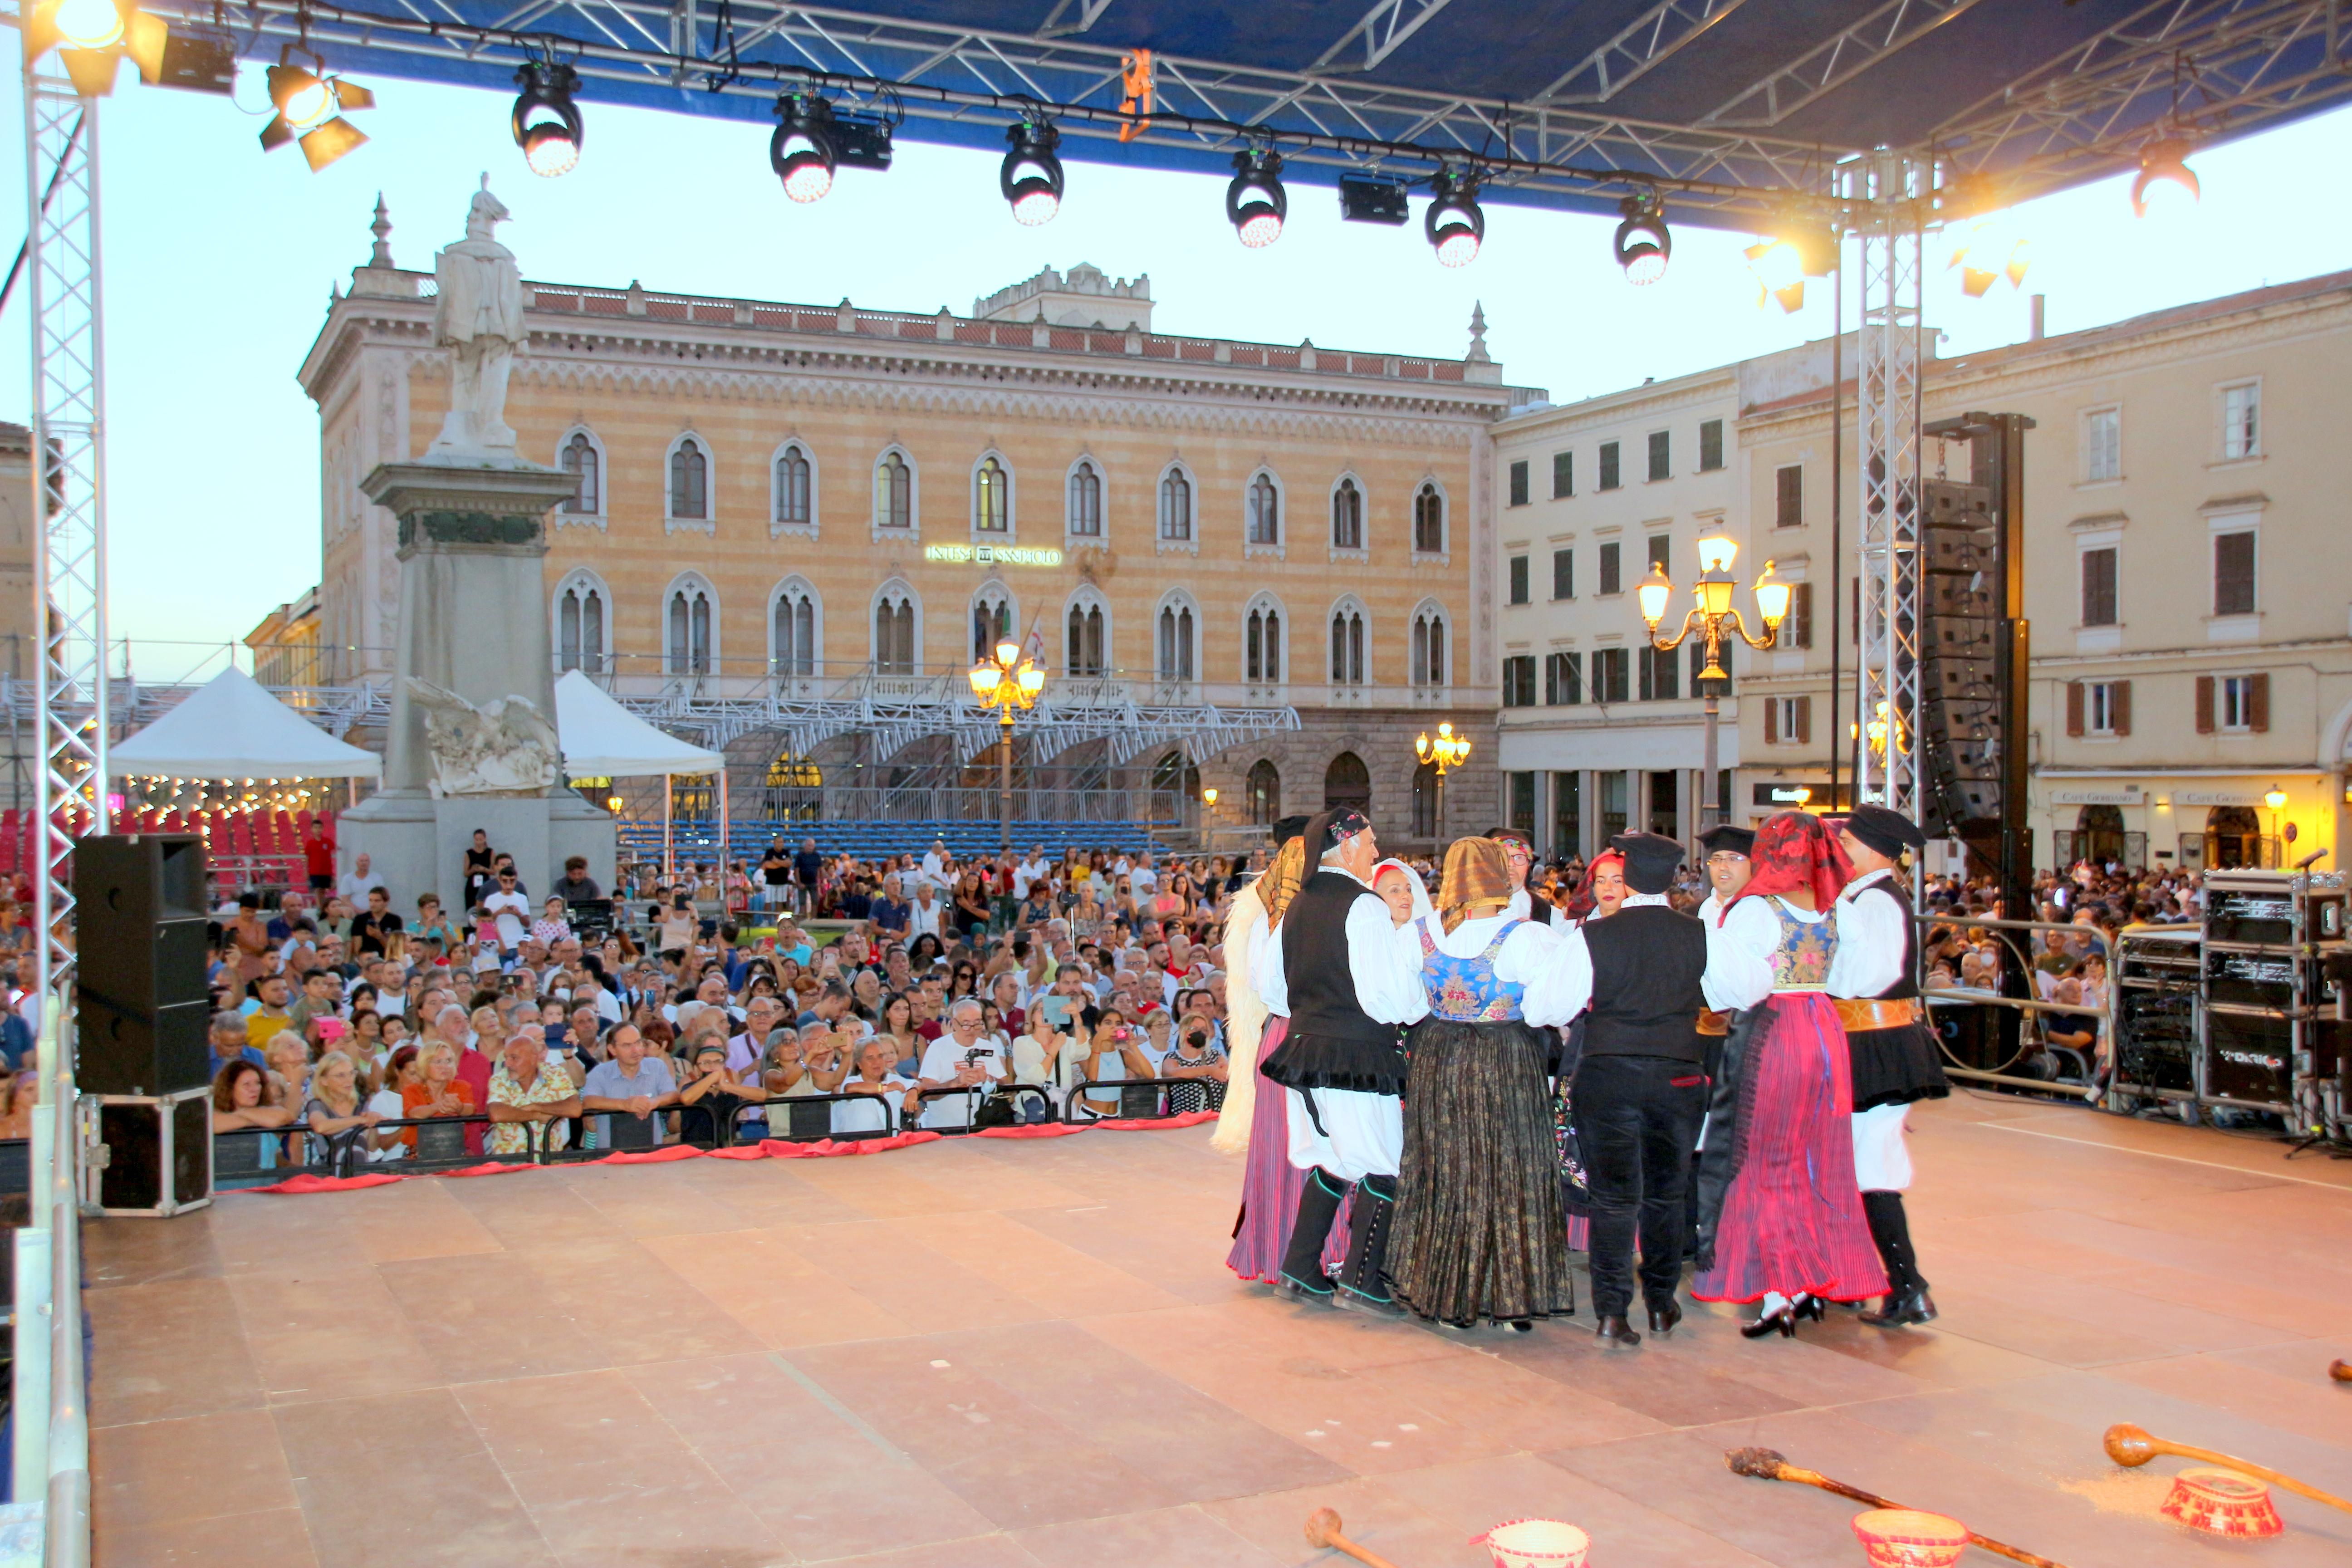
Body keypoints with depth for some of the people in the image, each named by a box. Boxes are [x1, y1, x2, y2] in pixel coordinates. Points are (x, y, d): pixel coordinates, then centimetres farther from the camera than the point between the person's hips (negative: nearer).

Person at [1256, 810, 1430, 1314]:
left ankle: (1300, 1269, 19)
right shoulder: (1364, 907, -15)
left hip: (1304, 1046, 8)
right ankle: (1360, 1282, 1)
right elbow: (1388, 995, -20)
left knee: (1331, 1161, 18)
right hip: (1357, 1056, -8)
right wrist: (1421, 1007, -1)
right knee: (1383, 1168, 1)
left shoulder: (1299, 905, 9)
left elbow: (1270, 984, 15)